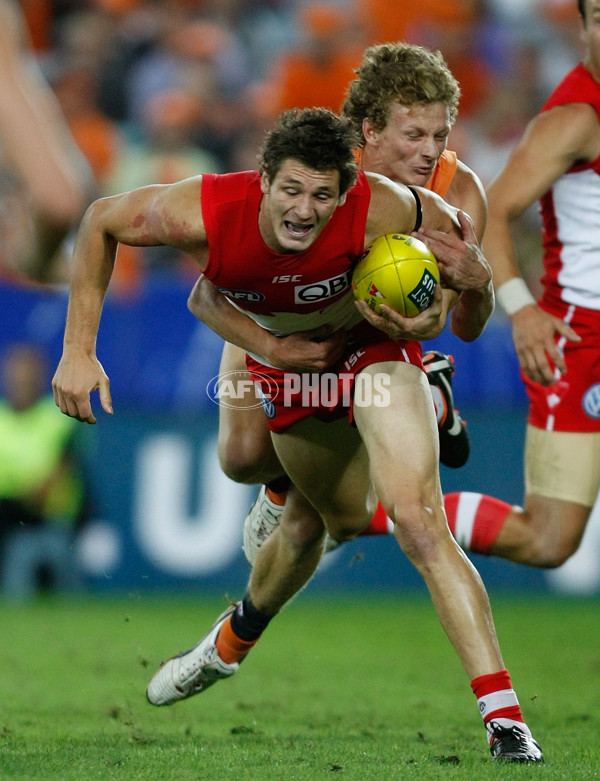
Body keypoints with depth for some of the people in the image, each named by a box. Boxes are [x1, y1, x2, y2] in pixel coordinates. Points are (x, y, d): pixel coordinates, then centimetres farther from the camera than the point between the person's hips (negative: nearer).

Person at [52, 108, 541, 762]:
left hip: (372, 344, -3)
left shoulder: (379, 209, -37)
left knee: (416, 517, -22)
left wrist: (474, 284, -37)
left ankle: (505, 719, -22)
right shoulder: (202, 212, -33)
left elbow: (454, 228, -14)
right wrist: (78, 352, -15)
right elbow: (100, 223, -13)